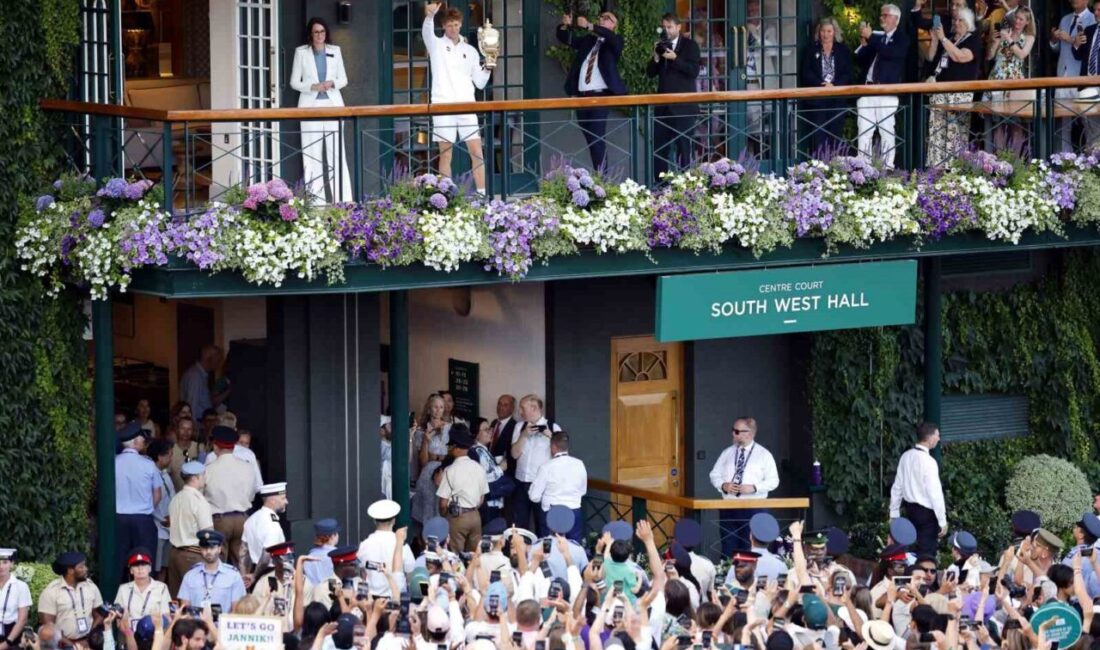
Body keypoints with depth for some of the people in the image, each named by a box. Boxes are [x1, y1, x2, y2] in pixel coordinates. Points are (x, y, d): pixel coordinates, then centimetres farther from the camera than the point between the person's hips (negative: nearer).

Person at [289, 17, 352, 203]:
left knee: (336, 152, -2)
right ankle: (314, 199, -2)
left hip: (332, 104, 1)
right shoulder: (301, 52, 4)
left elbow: (343, 79, 12)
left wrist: (332, 83, -10)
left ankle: (342, 199, -1)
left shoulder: (335, 51, 10)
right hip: (311, 105, -1)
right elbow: (294, 81, 4)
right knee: (312, 153, -3)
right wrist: (312, 87, -13)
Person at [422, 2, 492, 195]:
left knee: (477, 151, -3)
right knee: (445, 153, -2)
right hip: (443, 105, -3)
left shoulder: (470, 51, 14)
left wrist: (488, 68, -5)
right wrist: (430, 15, -41)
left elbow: (480, 83, 15)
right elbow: (427, 32, -20)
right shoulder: (437, 45, 4)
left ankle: (482, 194, 1)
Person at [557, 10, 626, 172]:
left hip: (601, 95, -7)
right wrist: (566, 25, -6)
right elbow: (564, 37, 17)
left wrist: (589, 26, -32)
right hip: (582, 96, 7)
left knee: (597, 137, -15)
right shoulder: (588, 40, 18)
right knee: (590, 138, 10)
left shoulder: (615, 42, 2)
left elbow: (609, 37, -21)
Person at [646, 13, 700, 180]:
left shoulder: (690, 45, -2)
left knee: (683, 145, -4)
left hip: (683, 105, -5)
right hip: (663, 104, 5)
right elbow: (650, 72, 9)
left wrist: (675, 58, -20)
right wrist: (656, 57, -8)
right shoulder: (661, 46, 12)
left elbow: (694, 71, -12)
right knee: (659, 146, 4)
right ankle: (659, 181, 8)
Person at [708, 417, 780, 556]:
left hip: (753, 509, -3)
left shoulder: (764, 455, 1)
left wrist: (754, 487, -17)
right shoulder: (727, 453, 11)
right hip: (728, 507, 3)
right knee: (728, 550, 1)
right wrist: (723, 485, -8)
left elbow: (773, 481, -3)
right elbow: (715, 475, 13)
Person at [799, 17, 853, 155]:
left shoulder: (843, 51, 9)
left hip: (837, 100, 1)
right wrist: (822, 85, -15)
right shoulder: (811, 51, 8)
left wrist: (834, 85, -15)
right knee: (818, 136, -7)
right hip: (816, 100, -1)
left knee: (836, 135, 1)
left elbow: (848, 75, 2)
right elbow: (805, 74, 0)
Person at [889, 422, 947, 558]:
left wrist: (894, 513, 17)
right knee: (927, 553, -1)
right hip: (926, 512, -7)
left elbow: (897, 487, 9)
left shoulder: (906, 457, 3)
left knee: (919, 548, 17)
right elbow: (935, 493, -19)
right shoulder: (928, 461, -19)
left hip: (911, 510, 7)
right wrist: (942, 521, -14)